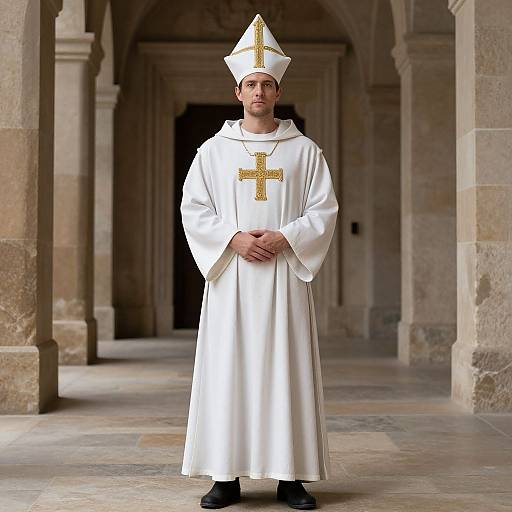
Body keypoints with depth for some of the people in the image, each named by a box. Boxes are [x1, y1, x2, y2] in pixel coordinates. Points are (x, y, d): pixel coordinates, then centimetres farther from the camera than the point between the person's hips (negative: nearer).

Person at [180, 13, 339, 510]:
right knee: (227, 370, -1)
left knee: (287, 370, -1)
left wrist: (283, 237, -12)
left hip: (284, 273, 0)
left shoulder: (304, 150, 7)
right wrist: (234, 238, -11)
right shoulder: (214, 149, 8)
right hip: (230, 274, 1)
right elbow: (192, 208, 4)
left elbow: (325, 210, 3)